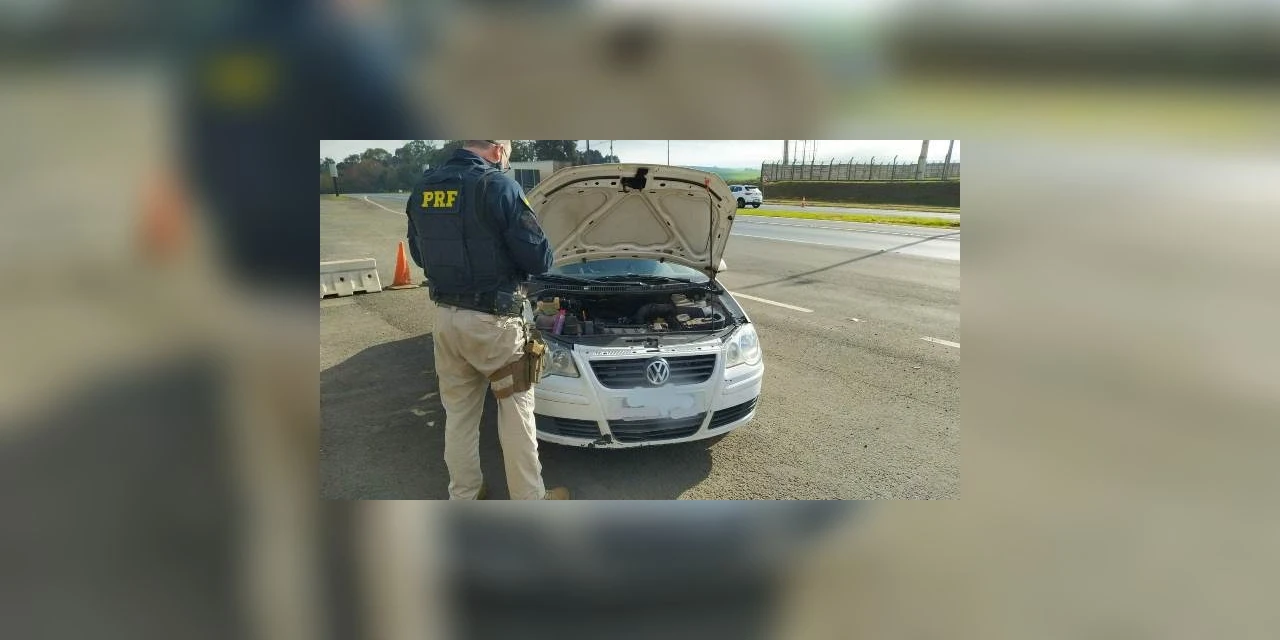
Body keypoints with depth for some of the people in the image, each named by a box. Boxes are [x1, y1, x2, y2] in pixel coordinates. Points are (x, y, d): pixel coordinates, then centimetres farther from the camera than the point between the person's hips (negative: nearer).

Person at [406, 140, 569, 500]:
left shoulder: (422, 189, 6)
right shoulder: (498, 187, -15)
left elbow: (419, 254, 16)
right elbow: (539, 258, -13)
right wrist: (505, 258, 9)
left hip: (445, 316, 6)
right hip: (492, 320, -6)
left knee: (458, 412, 17)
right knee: (516, 409, 9)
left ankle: (462, 496, 30)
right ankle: (529, 499, 19)